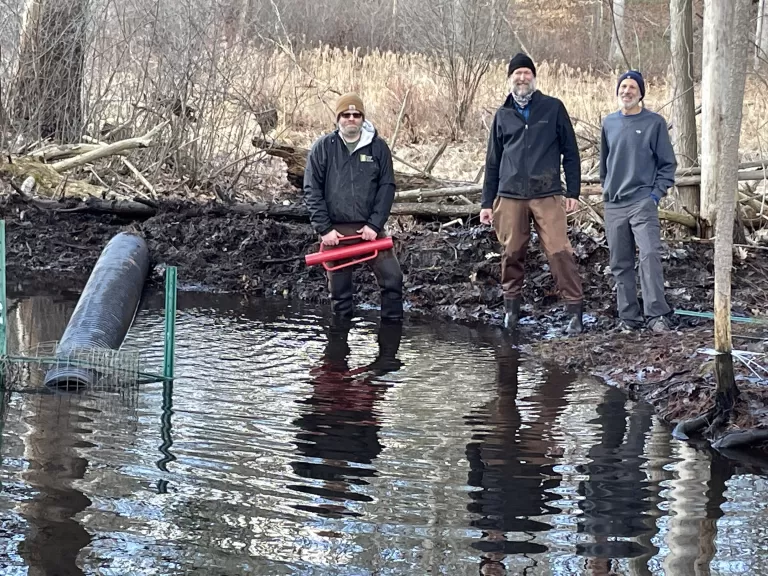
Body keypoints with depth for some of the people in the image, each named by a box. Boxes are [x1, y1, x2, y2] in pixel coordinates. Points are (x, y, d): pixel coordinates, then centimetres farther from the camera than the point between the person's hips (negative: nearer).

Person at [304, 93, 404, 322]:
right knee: (339, 290, 6)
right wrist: (324, 229, -8)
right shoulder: (322, 147, 1)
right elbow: (312, 191, -1)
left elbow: (387, 187, 1)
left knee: (392, 278, -7)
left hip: (370, 229, 1)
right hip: (335, 232, 0)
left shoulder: (378, 147, 3)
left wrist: (374, 224, -10)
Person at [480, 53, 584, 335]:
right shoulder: (502, 115, 13)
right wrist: (487, 202, 13)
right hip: (510, 196, 3)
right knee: (512, 255, 6)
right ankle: (511, 307, 20)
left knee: (560, 252, -11)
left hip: (547, 195, -3)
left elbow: (570, 152, 6)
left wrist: (573, 192, 0)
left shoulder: (553, 108, 5)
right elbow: (492, 162, 17)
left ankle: (575, 309, -7)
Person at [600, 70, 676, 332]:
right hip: (613, 204, 5)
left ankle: (657, 315, -20)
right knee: (620, 264, 6)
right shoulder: (609, 123, 12)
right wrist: (607, 188, 14)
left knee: (650, 256, -18)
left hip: (643, 202, -5)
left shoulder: (655, 123, 0)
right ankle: (629, 317, 12)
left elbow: (668, 163, 1)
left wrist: (657, 193, -8)